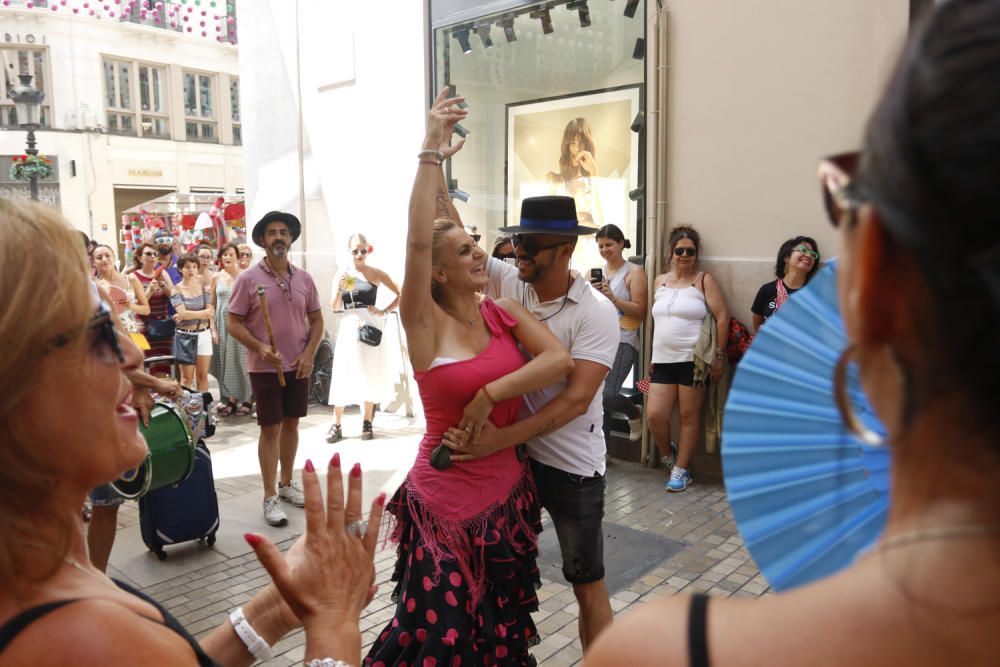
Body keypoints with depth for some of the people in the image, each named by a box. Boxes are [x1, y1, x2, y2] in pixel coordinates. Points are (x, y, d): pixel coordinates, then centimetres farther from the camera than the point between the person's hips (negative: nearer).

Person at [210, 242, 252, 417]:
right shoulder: (216, 278, 7)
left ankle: (243, 400, 9)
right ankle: (228, 399, 15)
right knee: (224, 361, 6)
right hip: (222, 323, 3)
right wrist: (213, 329, 2)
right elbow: (212, 305, 9)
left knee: (240, 360, 0)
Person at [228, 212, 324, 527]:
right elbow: (233, 323, -7)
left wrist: (309, 353, -4)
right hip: (265, 367, -4)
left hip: (298, 366, 4)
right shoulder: (248, 279, -8)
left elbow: (316, 320, 9)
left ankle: (286, 483, 30)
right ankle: (270, 497, 8)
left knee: (291, 424, 14)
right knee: (271, 429, 0)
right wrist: (260, 348, -21)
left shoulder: (304, 278, 3)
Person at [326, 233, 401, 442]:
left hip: (370, 326, -1)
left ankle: (367, 422, 17)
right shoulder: (342, 275, 7)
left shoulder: (375, 273, 1)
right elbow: (335, 308, 5)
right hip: (348, 327, 1)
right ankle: (336, 425, 4)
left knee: (370, 373, 5)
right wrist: (340, 289, -11)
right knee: (342, 374, -1)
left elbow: (401, 294, 3)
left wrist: (385, 311, -6)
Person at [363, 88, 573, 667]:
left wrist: (492, 392, -19)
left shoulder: (505, 313, 1)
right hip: (448, 501, -4)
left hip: (509, 493, 5)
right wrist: (432, 151, -29)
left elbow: (561, 359, -13)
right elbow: (418, 239, -27)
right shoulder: (426, 324, -13)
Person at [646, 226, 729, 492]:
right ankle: (667, 456, 26)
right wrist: (651, 356, 17)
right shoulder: (659, 281, 14)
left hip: (693, 360, -4)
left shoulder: (704, 279, 0)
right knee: (654, 415, -3)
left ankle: (681, 470, 15)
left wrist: (719, 355, -10)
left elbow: (722, 317, -5)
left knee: (689, 416, 2)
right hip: (662, 360, 4)